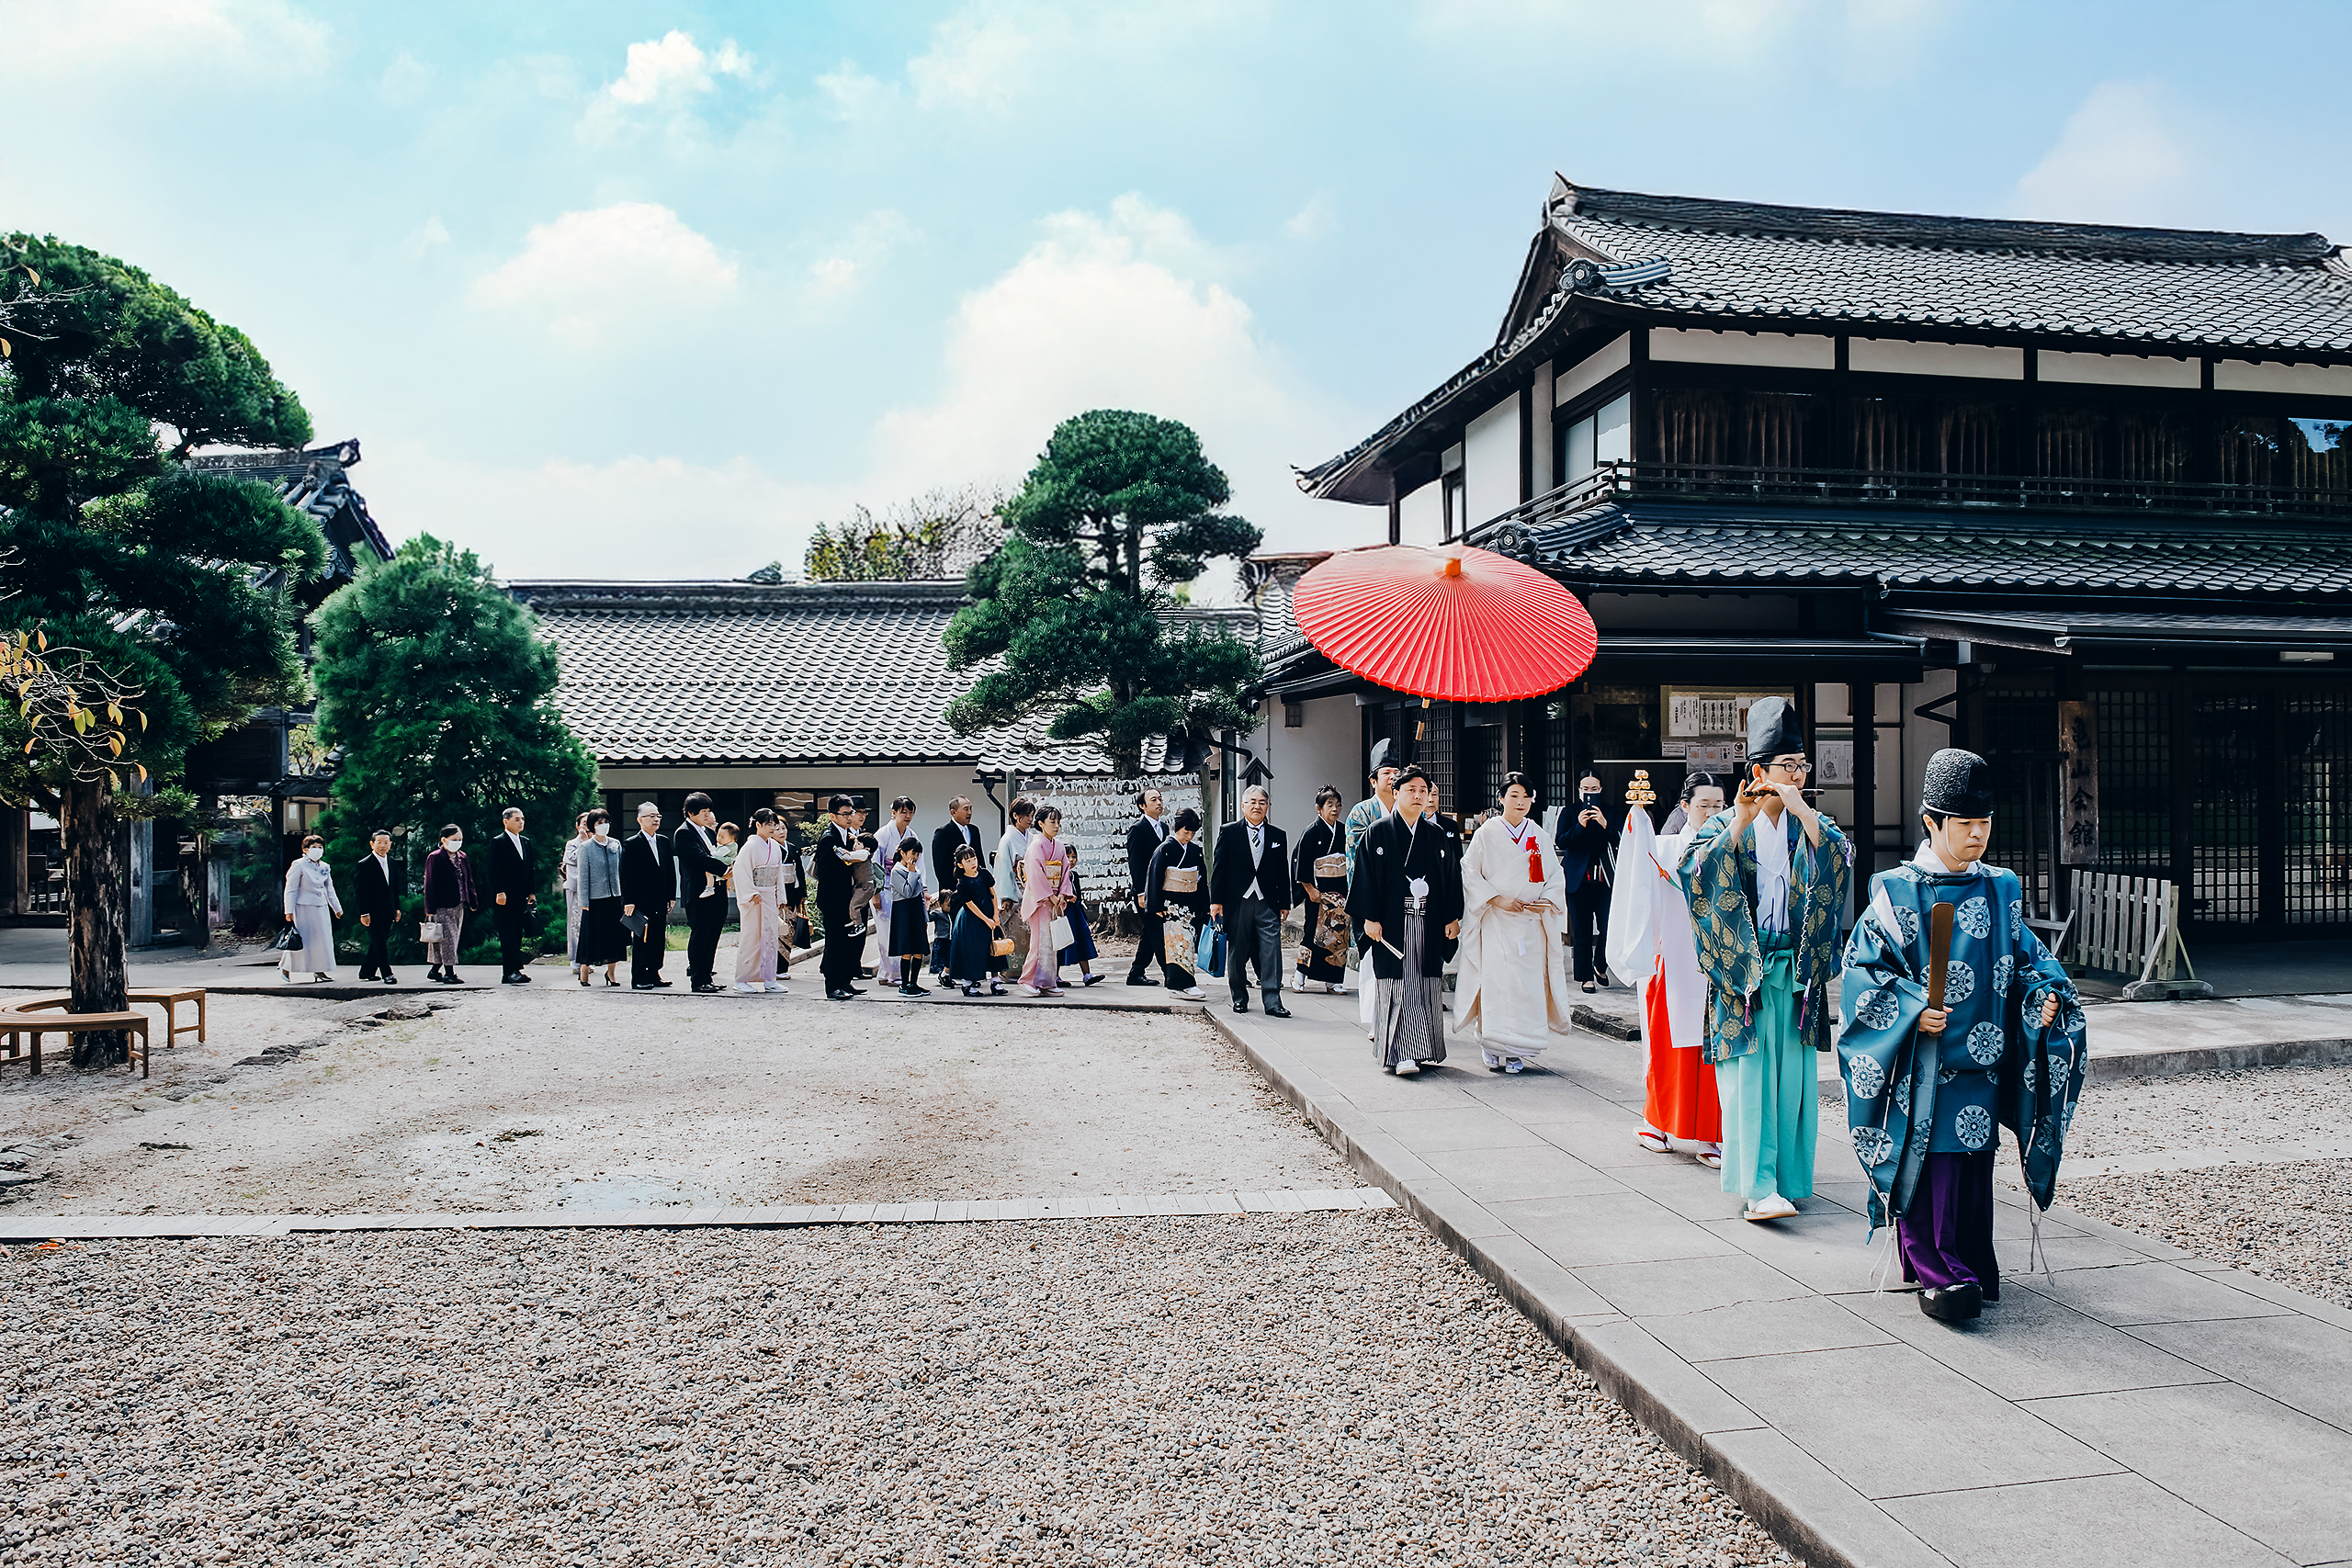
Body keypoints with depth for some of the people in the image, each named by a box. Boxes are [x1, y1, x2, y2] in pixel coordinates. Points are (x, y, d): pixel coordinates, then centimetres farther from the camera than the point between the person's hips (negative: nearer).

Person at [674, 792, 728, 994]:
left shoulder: (707, 831, 18)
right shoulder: (683, 833, -9)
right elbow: (701, 859, -19)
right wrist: (726, 869, -20)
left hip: (715, 891, 8)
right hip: (698, 893, -8)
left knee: (711, 937, 11)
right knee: (699, 936, -3)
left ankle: (706, 976, 19)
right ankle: (698, 980, 2)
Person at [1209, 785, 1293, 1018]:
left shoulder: (1278, 836, 11)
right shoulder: (1228, 832, 4)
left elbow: (1283, 872, 13)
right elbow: (1218, 867, 1)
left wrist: (1285, 903, 9)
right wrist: (1216, 900, -5)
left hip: (1267, 903, 1)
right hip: (1237, 902, -1)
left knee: (1271, 951, -6)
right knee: (1237, 953, 6)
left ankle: (1272, 1002, -5)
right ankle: (1240, 998, 21)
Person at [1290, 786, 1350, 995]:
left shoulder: (1344, 832, 9)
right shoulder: (1311, 833, -7)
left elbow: (1351, 861, 16)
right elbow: (1301, 863, -8)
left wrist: (1350, 887, 10)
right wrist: (1310, 889, -12)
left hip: (1341, 891, 5)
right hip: (1318, 892, -5)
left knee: (1339, 934, 2)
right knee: (1315, 932, -6)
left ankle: (1333, 980, 7)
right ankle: (1300, 974, 7)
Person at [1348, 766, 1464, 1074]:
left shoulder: (1438, 835, 11)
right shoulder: (1378, 832, 0)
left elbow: (1452, 877, 13)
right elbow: (1365, 876, -4)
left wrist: (1453, 918, 6)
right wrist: (1370, 918, -10)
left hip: (1429, 924, 4)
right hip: (1393, 924, -4)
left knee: (1428, 985, 7)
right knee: (1399, 985, -7)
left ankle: (1427, 1049, 17)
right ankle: (1403, 1052, -8)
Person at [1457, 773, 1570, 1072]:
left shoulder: (1538, 834, 10)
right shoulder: (1486, 834, 0)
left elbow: (1554, 875, 14)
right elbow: (1469, 873, -2)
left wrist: (1547, 901, -3)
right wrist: (1496, 899, -11)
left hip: (1531, 922, 3)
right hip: (1496, 921, -3)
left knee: (1528, 985, -1)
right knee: (1496, 980, -8)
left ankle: (1516, 1050, 6)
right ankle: (1491, 1045, 4)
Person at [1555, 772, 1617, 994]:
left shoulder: (1609, 812, 10)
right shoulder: (1569, 813, 6)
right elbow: (1561, 842, -5)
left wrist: (1604, 824, -18)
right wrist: (1579, 826, -20)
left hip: (1605, 878, 1)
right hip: (1579, 878, -1)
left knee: (1609, 925, -6)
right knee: (1582, 930, 1)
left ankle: (1600, 965, 19)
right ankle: (1586, 976, 11)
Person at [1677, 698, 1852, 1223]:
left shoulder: (1811, 824, 10)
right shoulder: (1726, 823, 2)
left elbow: (1841, 859, -10)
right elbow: (1693, 869, -16)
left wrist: (1802, 811, -19)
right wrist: (1741, 822, -22)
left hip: (1798, 971, 3)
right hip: (1742, 968, -3)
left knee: (1793, 1075, 5)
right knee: (1750, 1075, -8)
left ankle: (1787, 1174, 16)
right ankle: (1754, 1186, -10)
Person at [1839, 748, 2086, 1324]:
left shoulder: (2002, 890, 9)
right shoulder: (1899, 892, -6)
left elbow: (2027, 955, 17)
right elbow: (1862, 965, -6)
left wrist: (2046, 993, -3)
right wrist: (1911, 1011, -17)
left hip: (1983, 1058, 5)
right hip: (1922, 1064, -5)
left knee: (1974, 1157, 10)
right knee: (1929, 1159, -6)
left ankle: (1971, 1263, 23)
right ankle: (1936, 1273, 0)